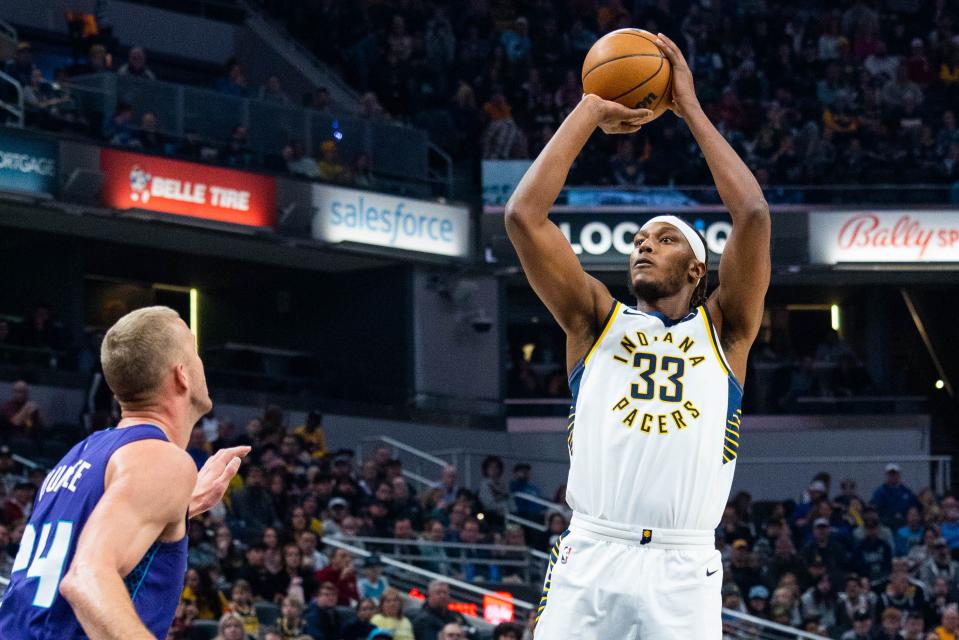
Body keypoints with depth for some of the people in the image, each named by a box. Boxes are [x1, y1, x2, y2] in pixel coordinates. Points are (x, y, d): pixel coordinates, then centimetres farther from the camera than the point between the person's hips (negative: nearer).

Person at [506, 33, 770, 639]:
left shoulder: (722, 330, 15)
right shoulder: (597, 320, 17)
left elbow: (753, 214, 2)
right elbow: (523, 216, 6)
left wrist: (690, 107, 8)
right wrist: (591, 112, 11)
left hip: (684, 564, 0)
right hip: (591, 551, 1)